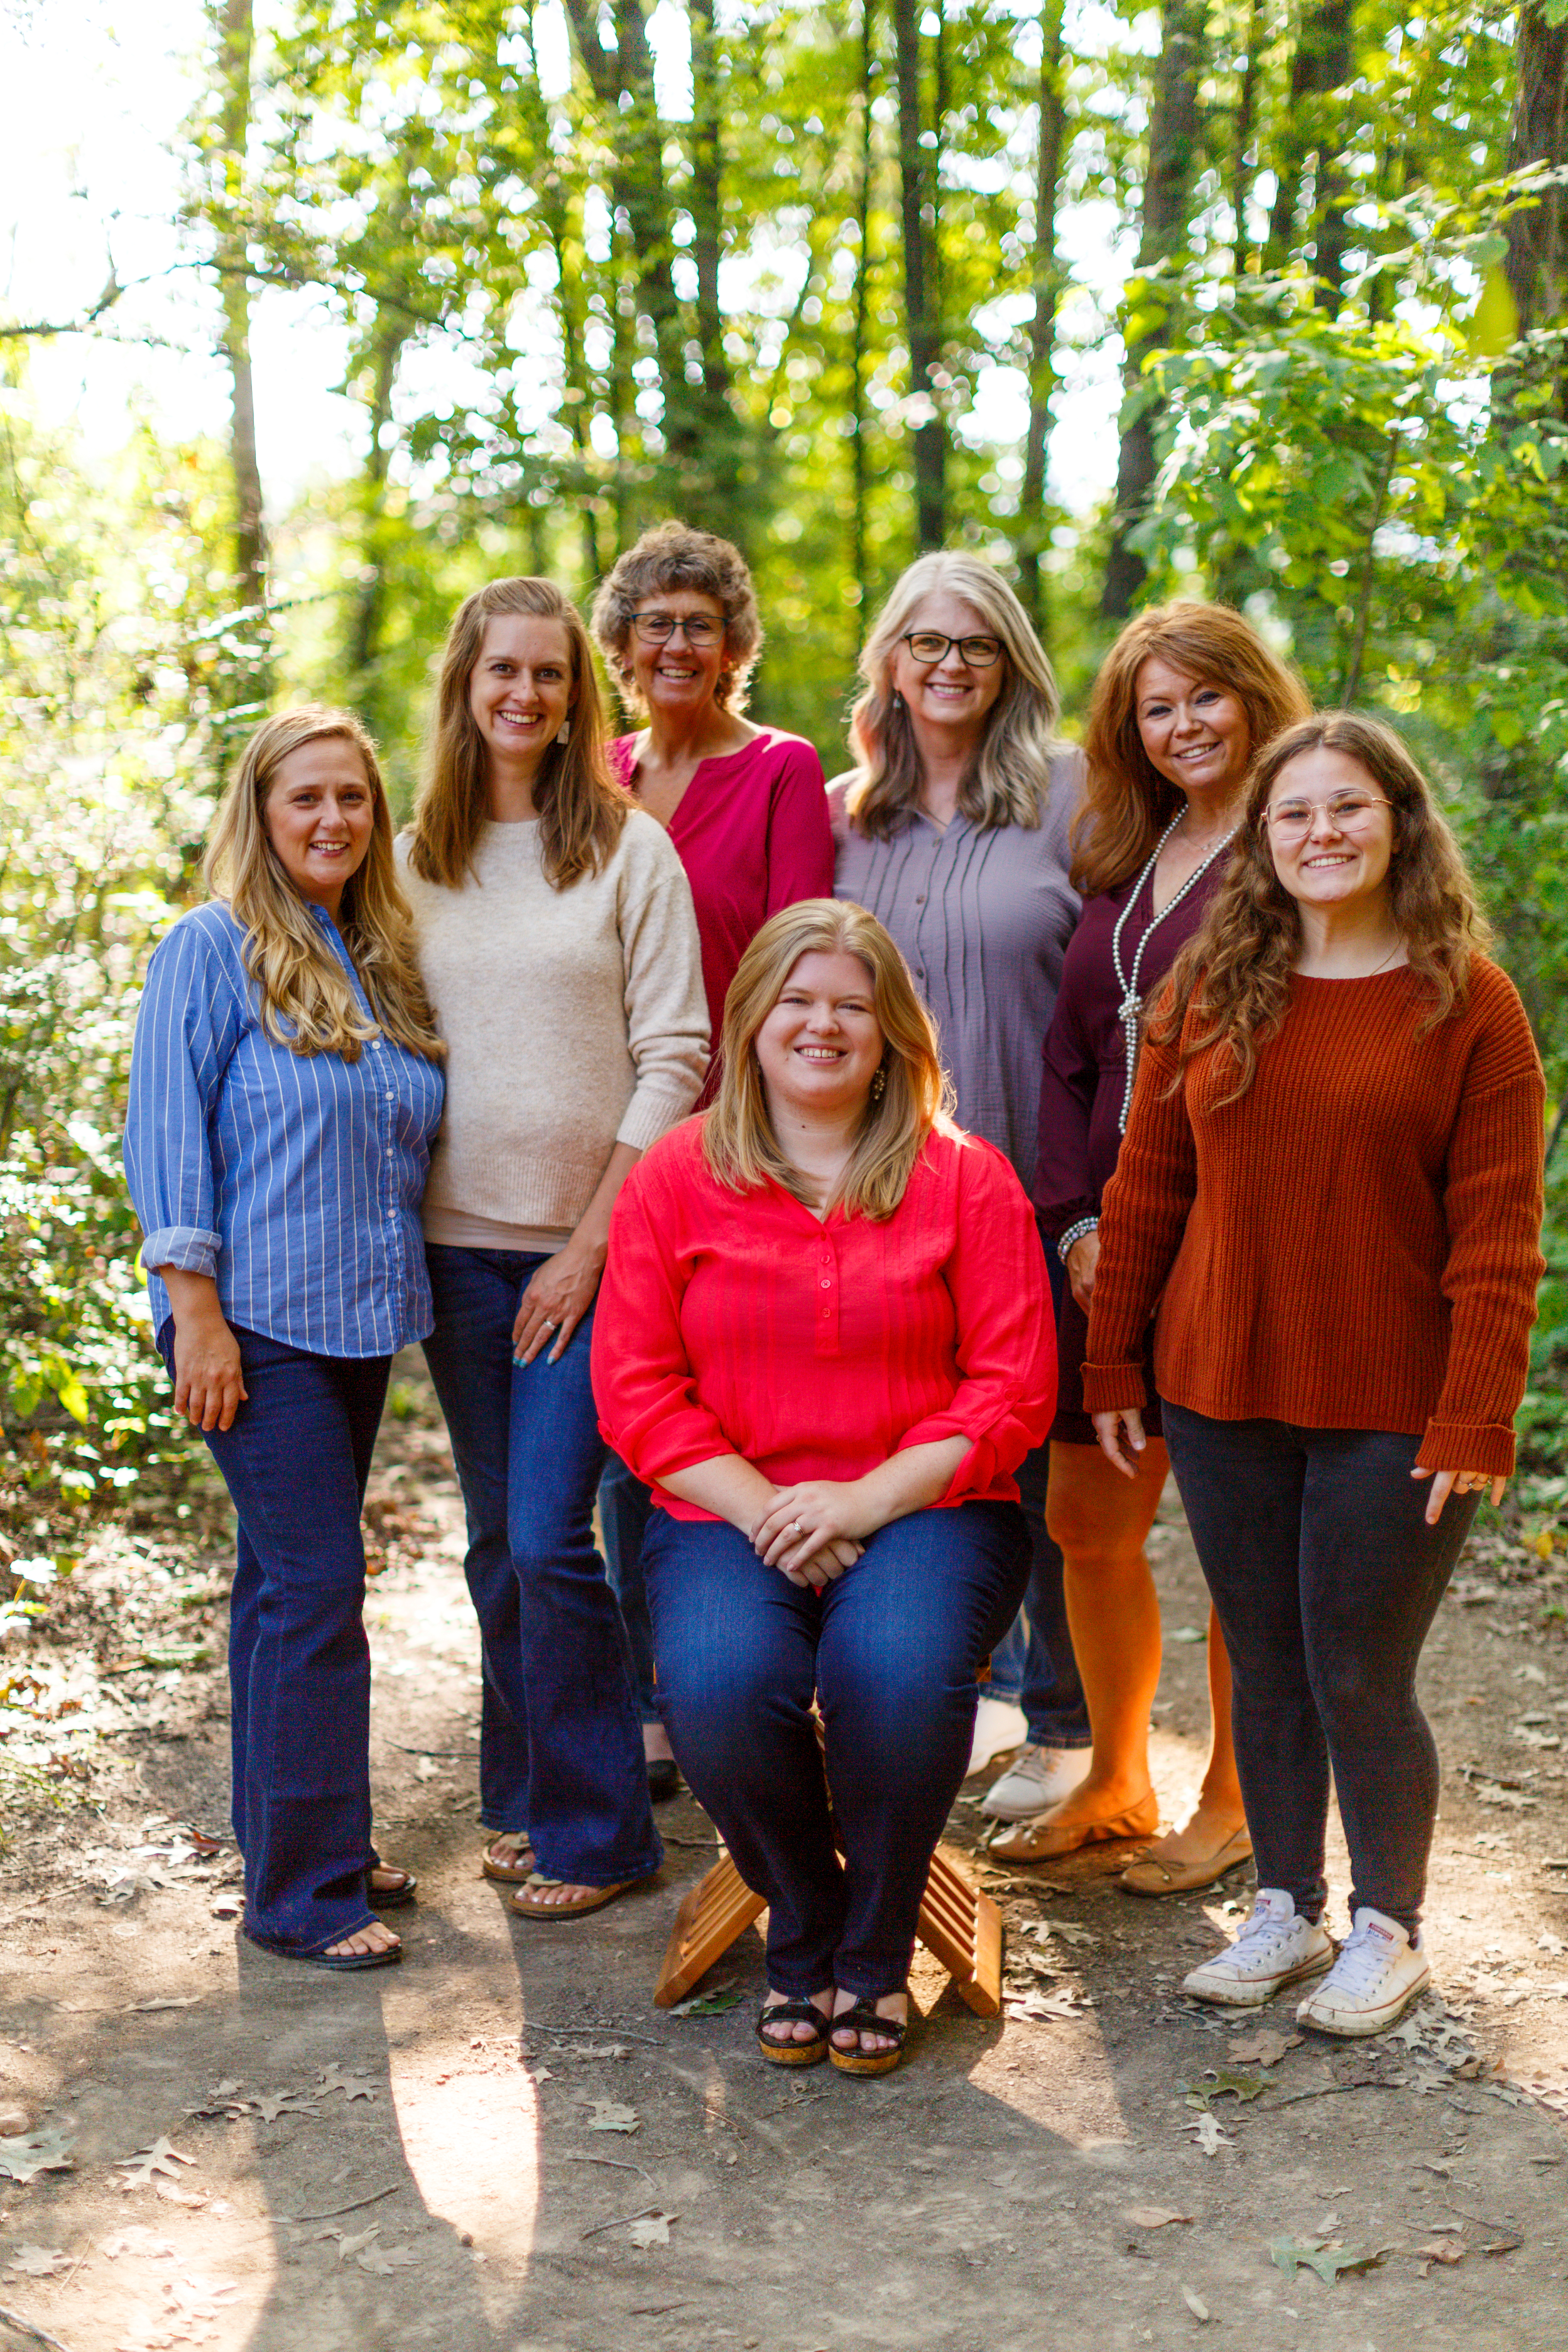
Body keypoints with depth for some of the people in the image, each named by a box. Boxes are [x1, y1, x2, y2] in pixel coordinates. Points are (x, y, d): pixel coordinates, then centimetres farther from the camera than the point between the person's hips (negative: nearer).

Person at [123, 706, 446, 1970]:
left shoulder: (383, 957, 13)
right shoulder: (214, 949, -7)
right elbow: (168, 1136, -11)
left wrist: (394, 1291, 12)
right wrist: (197, 1316, -15)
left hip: (357, 1318, 7)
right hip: (259, 1319, -7)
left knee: (288, 1581, 14)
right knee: (314, 1588, -8)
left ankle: (302, 1844, 23)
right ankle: (302, 1891, 1)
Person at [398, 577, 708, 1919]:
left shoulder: (630, 849, -2)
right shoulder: (416, 861, 9)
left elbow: (674, 1055, -5)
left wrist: (592, 1241, -10)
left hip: (590, 1247, -4)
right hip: (458, 1244, 4)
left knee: (551, 1538, -8)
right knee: (496, 1541, 11)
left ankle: (596, 1830, 7)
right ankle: (522, 1799, 25)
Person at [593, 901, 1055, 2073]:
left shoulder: (966, 1178, 4)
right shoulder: (677, 1176, 6)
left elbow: (1013, 1388, -2)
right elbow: (636, 1389, 2)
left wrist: (864, 1500, -14)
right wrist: (763, 1507, -11)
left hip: (922, 1509, -1)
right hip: (728, 1515, 1)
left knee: (900, 1673, -33)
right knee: (719, 1686, -30)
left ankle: (875, 1955, -3)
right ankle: (802, 1937, 2)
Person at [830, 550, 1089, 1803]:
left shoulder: (1067, 794, -3)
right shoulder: (845, 815, 9)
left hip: (1035, 1184, -4)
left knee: (1043, 1448, 3)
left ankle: (1063, 1725, 18)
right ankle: (982, 1683, 29)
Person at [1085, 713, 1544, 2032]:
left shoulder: (1468, 1003, -5)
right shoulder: (1210, 990, 5)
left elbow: (1497, 1233, -7)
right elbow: (1146, 1189, 8)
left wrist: (1478, 1419, -12)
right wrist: (1113, 1364, 6)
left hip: (1392, 1411, -3)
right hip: (1225, 1397, 4)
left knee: (1362, 1681, 2)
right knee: (1267, 1672, 13)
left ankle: (1389, 1928, 23)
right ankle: (1287, 1910, 30)